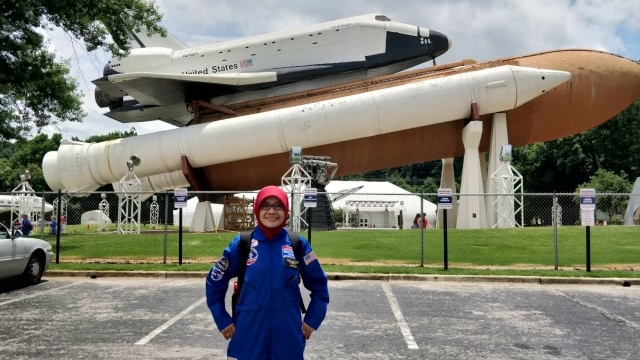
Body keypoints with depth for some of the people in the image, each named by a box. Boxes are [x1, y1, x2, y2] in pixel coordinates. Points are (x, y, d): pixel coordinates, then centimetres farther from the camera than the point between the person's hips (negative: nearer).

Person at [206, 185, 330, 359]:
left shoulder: (298, 244, -1)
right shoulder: (241, 243, -3)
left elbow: (319, 284, 10)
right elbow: (215, 280, 6)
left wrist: (311, 321, 5)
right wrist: (223, 321, 3)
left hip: (288, 338, 1)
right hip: (248, 336, -1)